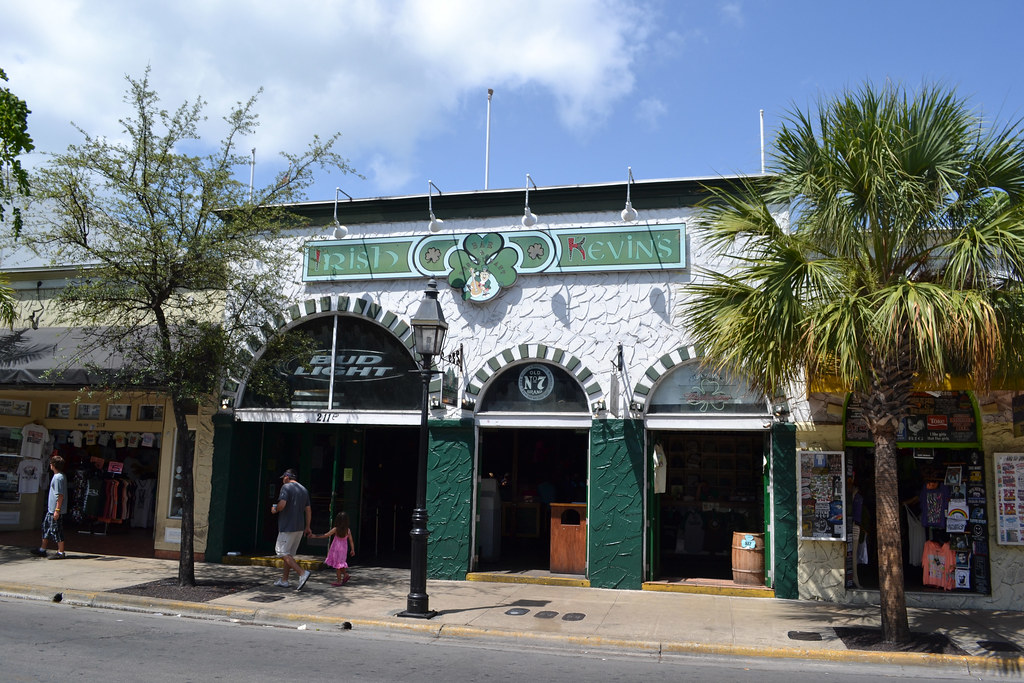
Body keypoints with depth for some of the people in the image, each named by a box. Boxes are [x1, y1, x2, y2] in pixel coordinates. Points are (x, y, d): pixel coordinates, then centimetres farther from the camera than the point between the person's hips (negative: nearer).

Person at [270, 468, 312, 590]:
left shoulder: (286, 487, -9)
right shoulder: (304, 490, 15)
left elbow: (282, 504, -23)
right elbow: (308, 510, 14)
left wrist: (275, 510, -1)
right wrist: (307, 527, 18)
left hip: (287, 527, -8)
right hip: (299, 527, 8)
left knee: (282, 552, -5)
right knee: (290, 553, 16)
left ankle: (302, 573, -19)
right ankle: (284, 580, 20)